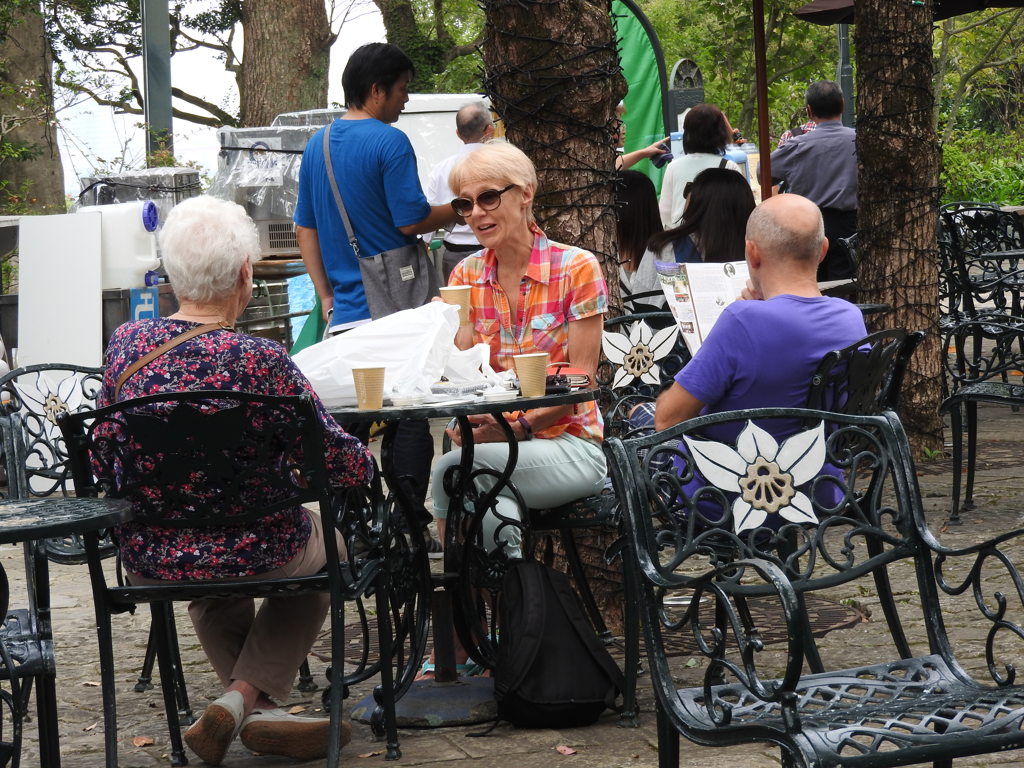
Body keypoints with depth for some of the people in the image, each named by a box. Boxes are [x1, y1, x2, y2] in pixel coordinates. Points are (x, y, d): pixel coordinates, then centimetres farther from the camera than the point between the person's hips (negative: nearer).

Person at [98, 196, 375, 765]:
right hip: (252, 555, -4)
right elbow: (341, 463, -13)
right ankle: (247, 694, 17)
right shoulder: (259, 360, -20)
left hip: (147, 561, 4)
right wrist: (369, 461, 10)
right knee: (324, 537, 30)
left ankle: (260, 712, 31)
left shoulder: (127, 343, -7)